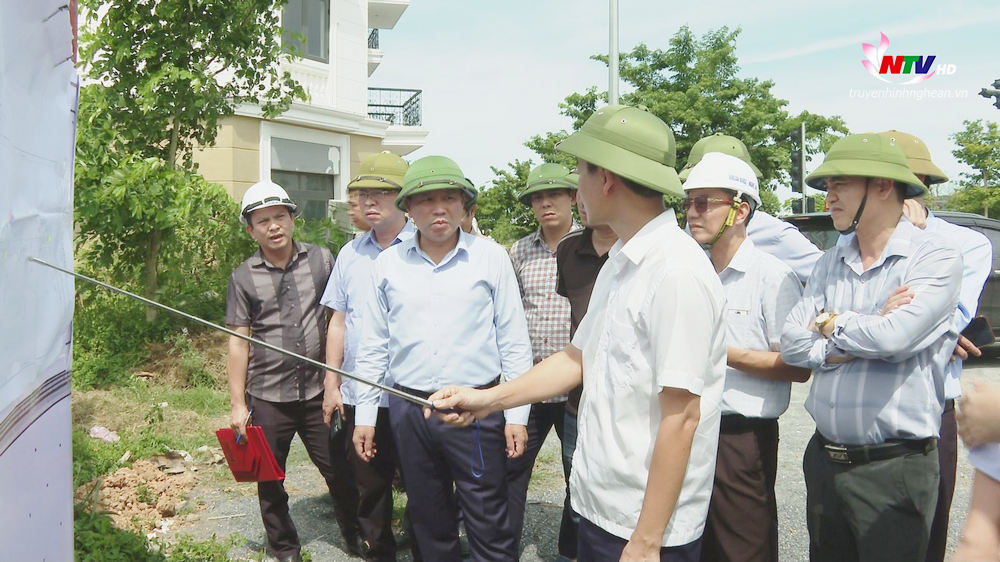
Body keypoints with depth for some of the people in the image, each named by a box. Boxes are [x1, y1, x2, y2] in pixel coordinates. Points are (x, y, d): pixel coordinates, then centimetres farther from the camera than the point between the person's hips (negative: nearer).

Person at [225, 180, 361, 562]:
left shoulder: (321, 260, 0)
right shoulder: (243, 278, 0)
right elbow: (238, 342, 2)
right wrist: (237, 405, 0)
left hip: (318, 391, 0)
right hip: (267, 397, 1)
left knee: (339, 471, 7)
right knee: (270, 481, 13)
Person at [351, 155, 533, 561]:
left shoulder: (491, 257, -2)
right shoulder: (387, 265, 5)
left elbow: (514, 342, 0)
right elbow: (373, 347, 10)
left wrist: (517, 414, -3)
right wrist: (365, 416, 8)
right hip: (409, 410, 3)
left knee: (488, 522, 4)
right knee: (428, 517, 17)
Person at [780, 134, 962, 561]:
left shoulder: (935, 258, -8)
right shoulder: (829, 264, 8)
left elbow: (893, 337, -24)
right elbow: (792, 345, -2)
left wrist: (831, 324, -7)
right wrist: (867, 338, -13)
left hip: (895, 466, -5)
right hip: (824, 459, 6)